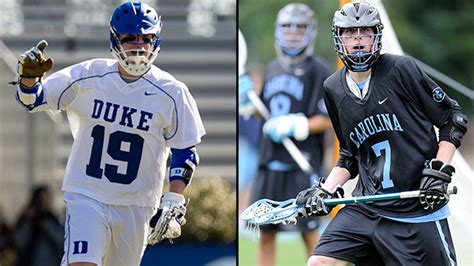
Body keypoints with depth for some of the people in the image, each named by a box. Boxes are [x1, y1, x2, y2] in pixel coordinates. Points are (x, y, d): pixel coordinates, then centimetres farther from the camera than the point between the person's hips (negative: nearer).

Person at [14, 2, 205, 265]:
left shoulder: (171, 93, -6)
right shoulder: (88, 76, -6)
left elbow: (185, 152, 1)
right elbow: (33, 100, 2)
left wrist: (173, 204, -9)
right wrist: (29, 76, -21)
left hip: (136, 207, 1)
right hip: (86, 196, -1)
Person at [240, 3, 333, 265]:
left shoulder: (318, 71, -4)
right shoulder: (272, 69, 15)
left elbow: (328, 119, -8)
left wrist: (296, 126, -18)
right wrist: (247, 100, 5)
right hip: (270, 162, 6)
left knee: (309, 232, -3)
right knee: (265, 232, 6)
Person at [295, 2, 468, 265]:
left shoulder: (400, 69, -7)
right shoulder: (333, 89, 8)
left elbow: (453, 120, -1)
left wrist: (439, 171, -11)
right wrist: (325, 191, 6)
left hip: (418, 213, -4)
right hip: (365, 209, 4)